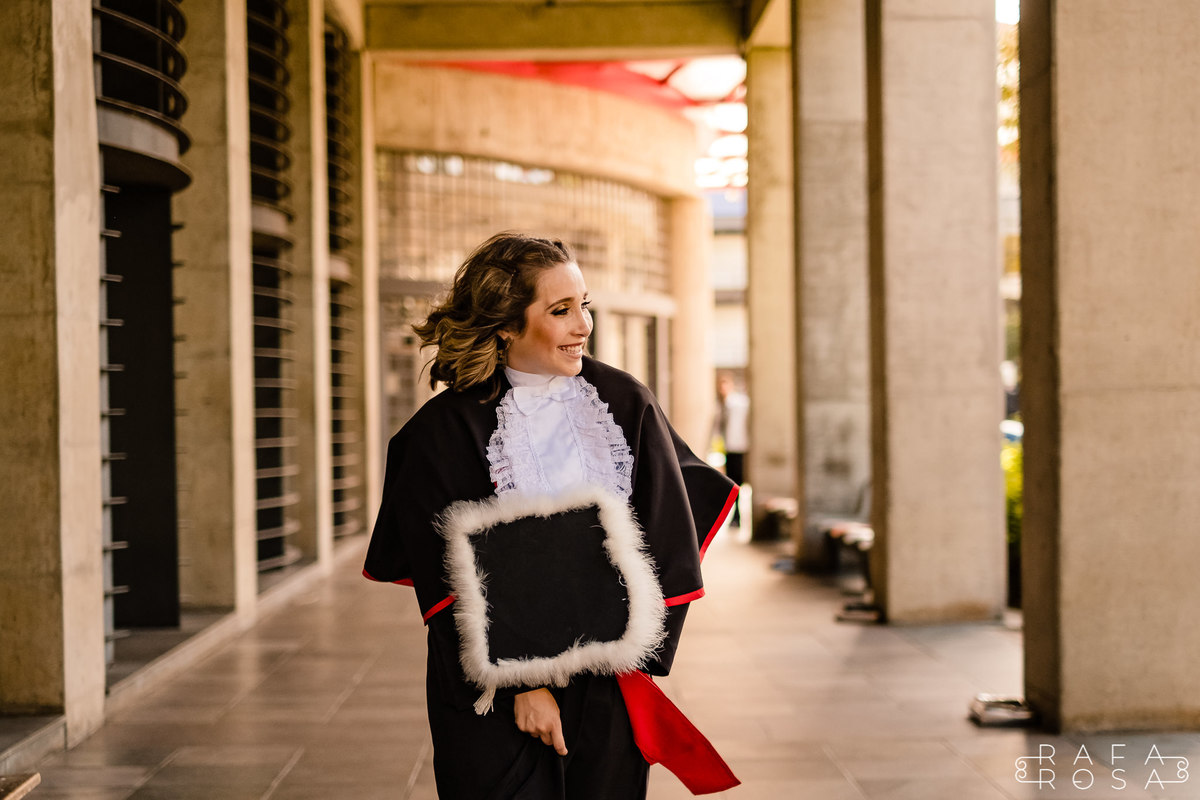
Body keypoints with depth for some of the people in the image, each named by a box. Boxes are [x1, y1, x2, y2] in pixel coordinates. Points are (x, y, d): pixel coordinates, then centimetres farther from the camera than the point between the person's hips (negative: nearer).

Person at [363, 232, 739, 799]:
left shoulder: (624, 404, 1)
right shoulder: (444, 431, -7)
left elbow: (669, 540, 2)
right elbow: (454, 580, -9)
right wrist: (521, 683, -15)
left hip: (609, 686, 2)